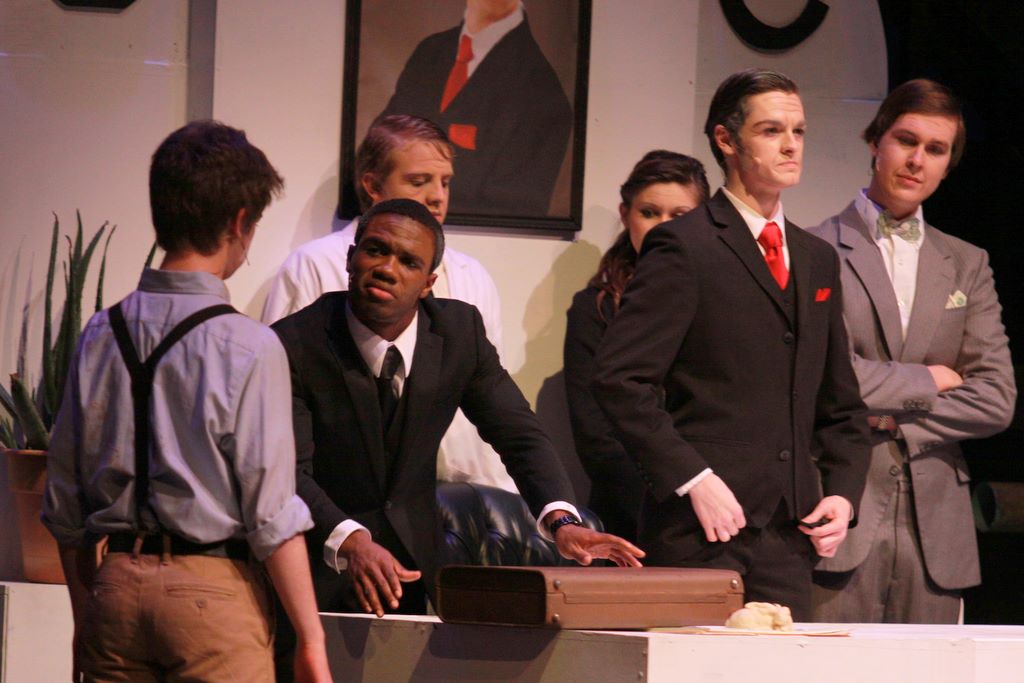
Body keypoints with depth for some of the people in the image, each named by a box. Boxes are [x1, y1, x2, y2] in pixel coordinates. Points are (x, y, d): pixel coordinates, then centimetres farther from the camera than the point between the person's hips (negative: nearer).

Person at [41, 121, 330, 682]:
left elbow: (64, 503, 10)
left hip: (115, 580, 5)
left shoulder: (100, 336, 5)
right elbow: (272, 513, -11)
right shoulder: (250, 349, -10)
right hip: (213, 587, -5)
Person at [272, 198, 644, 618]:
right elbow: (291, 473, -23)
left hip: (412, 560, 3)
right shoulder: (294, 345, -16)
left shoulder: (460, 330, -4)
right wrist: (351, 543, -41)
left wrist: (561, 520, -19)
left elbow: (519, 434, 0)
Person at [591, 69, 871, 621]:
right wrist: (693, 480, -16)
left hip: (788, 534, 6)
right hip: (700, 534, -6)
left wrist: (842, 493, 8)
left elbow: (840, 404, 25)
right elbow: (620, 379, -10)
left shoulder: (817, 260, 19)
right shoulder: (684, 245, -3)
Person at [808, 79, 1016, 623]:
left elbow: (996, 400, 7)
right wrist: (926, 381, -2)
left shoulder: (967, 265, 17)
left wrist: (887, 418, -5)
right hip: (841, 515, -4)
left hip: (934, 529, 4)